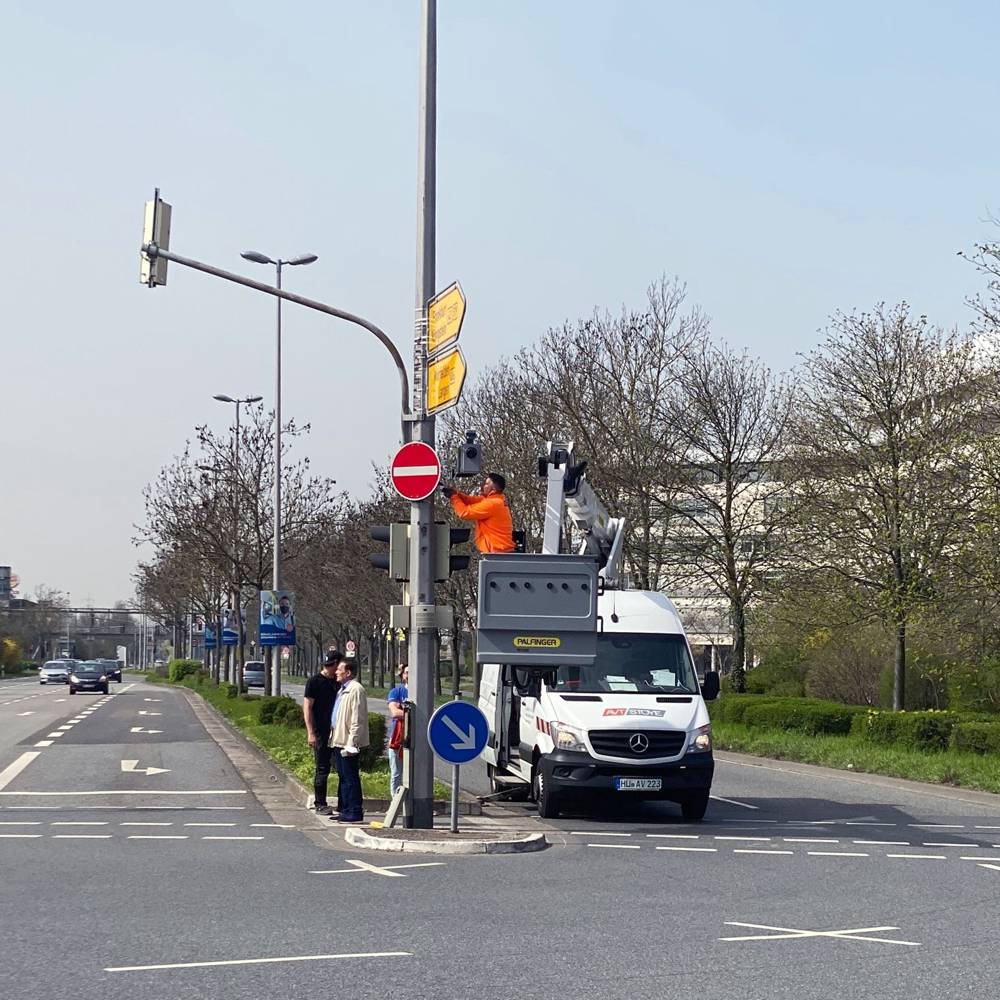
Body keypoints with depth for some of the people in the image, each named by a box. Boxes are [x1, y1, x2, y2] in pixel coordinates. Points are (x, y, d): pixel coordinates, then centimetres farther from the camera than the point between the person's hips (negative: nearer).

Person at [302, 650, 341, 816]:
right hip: (321, 732, -6)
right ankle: (320, 804, 5)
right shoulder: (315, 681, -6)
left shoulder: (337, 682, 13)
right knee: (322, 769, -2)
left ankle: (342, 804, 12)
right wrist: (311, 733, -14)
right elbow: (307, 707, -8)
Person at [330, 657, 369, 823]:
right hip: (339, 741, 10)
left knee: (350, 778, -7)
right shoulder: (342, 690, 18)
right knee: (343, 777, 13)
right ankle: (346, 811, 19)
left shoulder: (355, 690, -14)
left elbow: (357, 720, -19)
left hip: (348, 743, -10)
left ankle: (355, 812, -3)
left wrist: (351, 743, -21)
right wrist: (333, 738, 17)